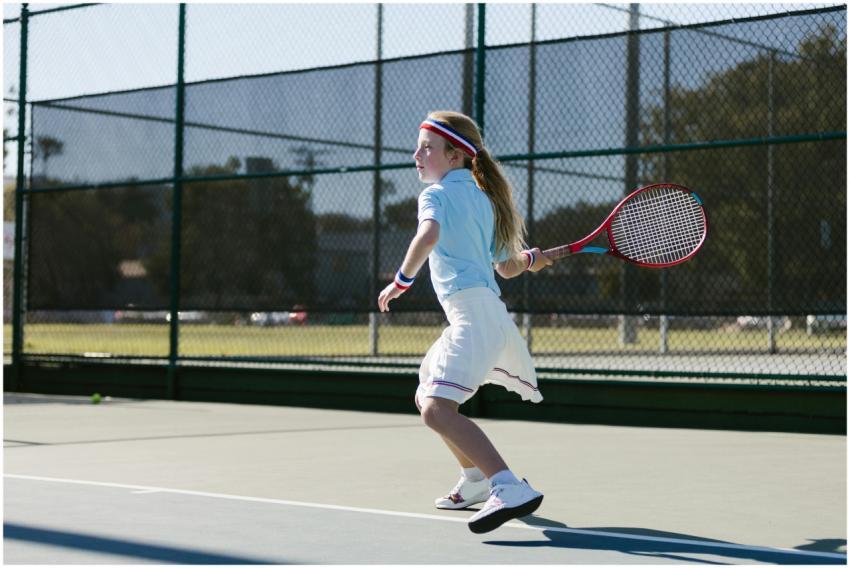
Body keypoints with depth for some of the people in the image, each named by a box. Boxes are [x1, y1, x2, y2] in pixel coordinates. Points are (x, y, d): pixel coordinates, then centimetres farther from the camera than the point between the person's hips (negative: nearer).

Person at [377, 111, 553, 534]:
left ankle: (509, 487, -34)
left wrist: (402, 281, -17)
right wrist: (530, 259, 34)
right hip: (484, 312, 10)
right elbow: (507, 267, 22)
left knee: (438, 409, -22)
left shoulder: (437, 194, -3)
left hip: (473, 311, -10)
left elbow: (428, 235, -24)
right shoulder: (485, 199, 21)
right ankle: (477, 480, 35)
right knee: (426, 397, 25)